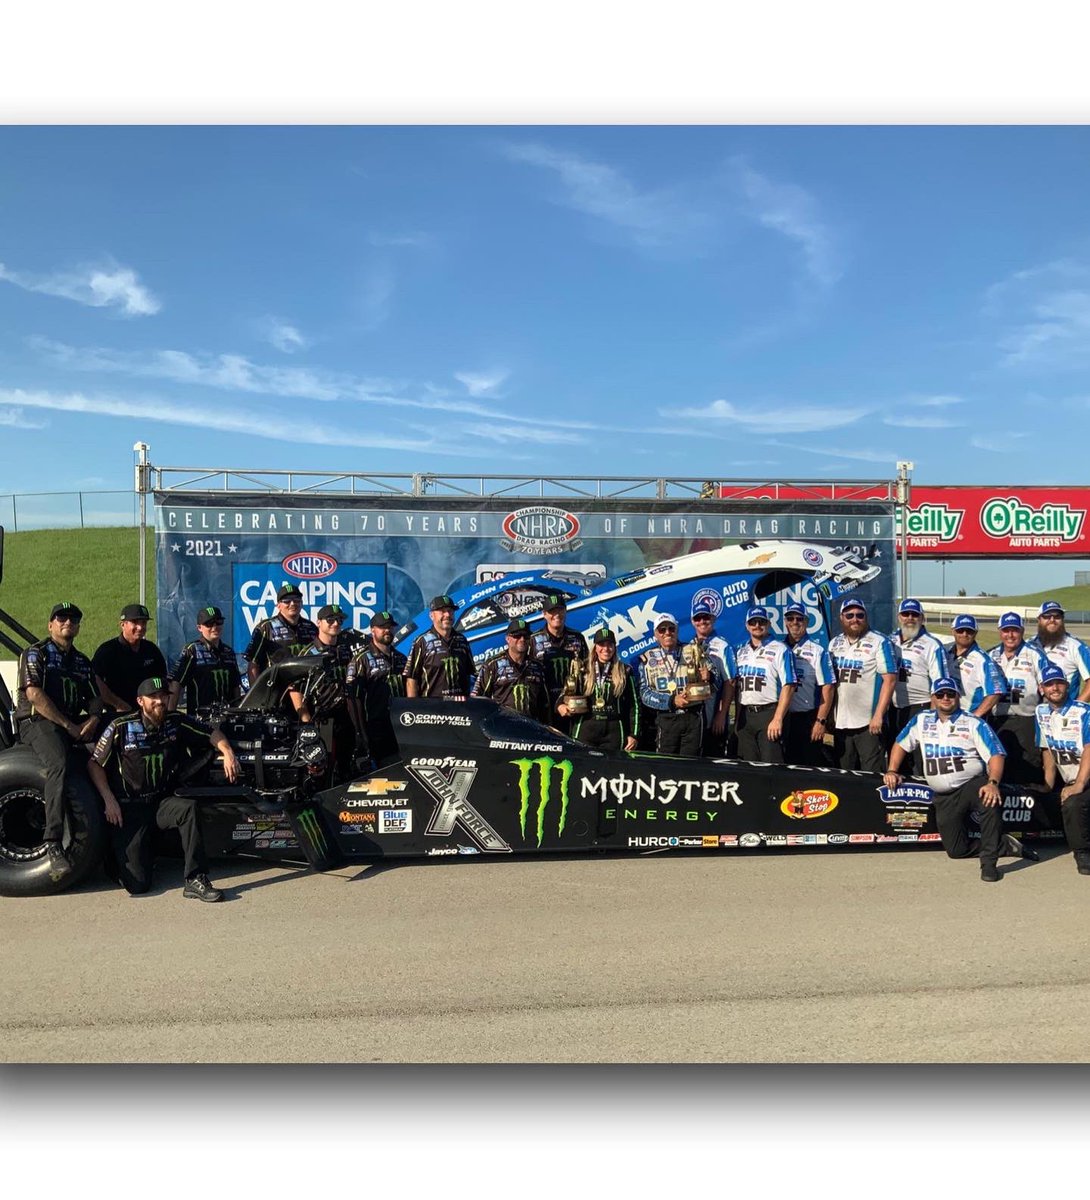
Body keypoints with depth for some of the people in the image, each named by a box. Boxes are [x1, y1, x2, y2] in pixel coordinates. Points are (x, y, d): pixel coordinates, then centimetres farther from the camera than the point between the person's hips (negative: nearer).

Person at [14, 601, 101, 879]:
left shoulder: (82, 661, 23)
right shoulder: (35, 653, 5)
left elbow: (95, 697, 18)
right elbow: (34, 694, -9)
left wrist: (93, 718, -7)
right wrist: (69, 726, -13)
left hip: (74, 724, 7)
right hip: (37, 721, -7)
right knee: (59, 763, -35)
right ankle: (53, 844, -40)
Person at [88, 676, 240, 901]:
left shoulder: (176, 722, 1)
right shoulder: (121, 728, -7)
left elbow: (211, 733, 9)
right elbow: (95, 765, 1)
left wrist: (227, 752, -12)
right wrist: (109, 800, -9)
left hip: (162, 802, 3)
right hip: (129, 808, -3)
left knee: (189, 808, -34)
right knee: (137, 884, -12)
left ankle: (195, 881, -26)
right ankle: (118, 855, 25)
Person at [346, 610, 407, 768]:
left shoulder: (401, 659, 16)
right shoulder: (362, 659, -3)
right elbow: (354, 698, -9)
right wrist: (362, 732, -14)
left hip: (401, 730, 6)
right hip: (375, 730, -6)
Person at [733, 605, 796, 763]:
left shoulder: (780, 650, -4)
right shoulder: (740, 651, 15)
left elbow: (788, 686, -11)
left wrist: (778, 719, -18)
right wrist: (737, 716, 12)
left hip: (769, 713, -6)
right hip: (745, 714, 6)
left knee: (770, 763, -10)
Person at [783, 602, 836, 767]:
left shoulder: (818, 651, -1)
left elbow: (828, 687, -5)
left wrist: (821, 721, -11)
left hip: (808, 718, -3)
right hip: (782, 717, 3)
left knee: (811, 764, 0)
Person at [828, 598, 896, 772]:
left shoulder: (879, 642, -5)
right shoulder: (834, 643, 12)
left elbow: (890, 680, -11)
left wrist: (878, 715, -17)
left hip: (869, 723, -6)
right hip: (840, 722, 6)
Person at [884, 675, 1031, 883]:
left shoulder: (974, 724, -2)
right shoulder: (921, 720, 9)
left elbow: (995, 755, -11)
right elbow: (901, 744, 18)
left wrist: (993, 783, -27)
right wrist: (892, 771, 6)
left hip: (973, 785, -4)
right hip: (943, 798, 4)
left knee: (990, 799, -38)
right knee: (956, 849, -2)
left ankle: (989, 861, -24)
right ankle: (1005, 845, 18)